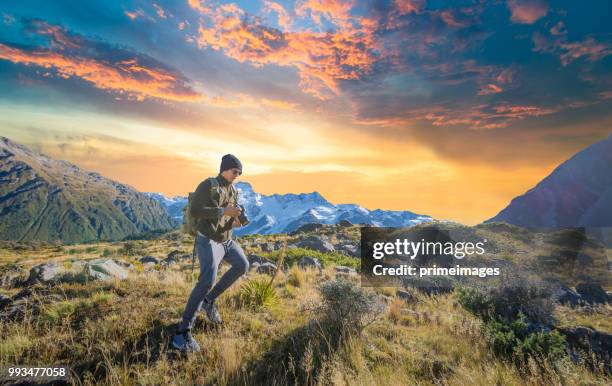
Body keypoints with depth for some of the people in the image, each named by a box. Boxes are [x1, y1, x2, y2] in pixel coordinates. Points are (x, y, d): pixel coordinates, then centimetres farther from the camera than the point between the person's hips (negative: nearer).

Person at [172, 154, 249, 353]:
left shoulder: (233, 191, 9)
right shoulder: (208, 185, -14)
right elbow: (194, 210, -23)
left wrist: (235, 221, -8)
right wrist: (224, 211, -26)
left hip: (226, 240, 9)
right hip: (208, 240, -9)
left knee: (242, 266, 11)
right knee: (207, 280, -22)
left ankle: (209, 300, 21)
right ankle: (183, 332, -17)